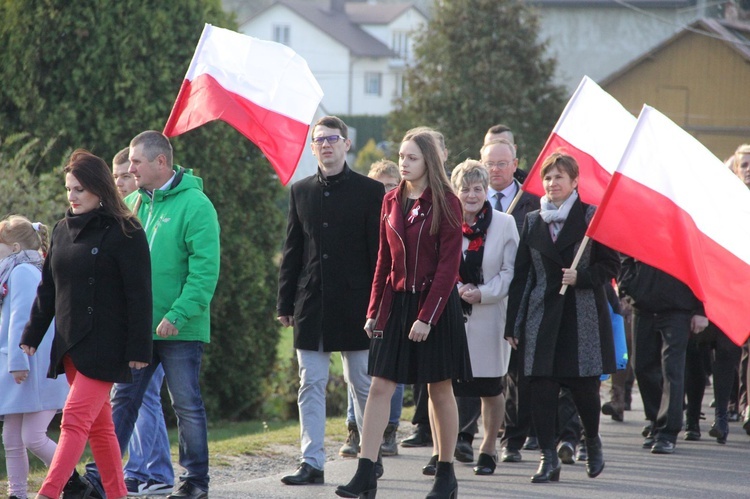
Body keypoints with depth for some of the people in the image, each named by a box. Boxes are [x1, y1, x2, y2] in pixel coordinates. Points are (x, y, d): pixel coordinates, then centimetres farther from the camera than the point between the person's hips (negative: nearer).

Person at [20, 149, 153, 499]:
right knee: (98, 425, 10)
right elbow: (48, 288, 19)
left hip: (105, 345, -7)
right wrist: (32, 334, 16)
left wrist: (139, 349, -13)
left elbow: (139, 295, -10)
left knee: (75, 419, -15)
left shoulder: (124, 232, -8)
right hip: (70, 344, 7)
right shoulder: (63, 230, 13)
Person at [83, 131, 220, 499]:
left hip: (179, 330, -6)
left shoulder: (195, 205, -10)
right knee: (122, 399, 4)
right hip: (136, 326, 6)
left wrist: (178, 316, -22)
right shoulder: (133, 203, 10)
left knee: (187, 405, 3)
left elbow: (205, 270, -16)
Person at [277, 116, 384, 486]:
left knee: (363, 385, 5)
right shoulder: (301, 192, 10)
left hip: (355, 304, -3)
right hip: (311, 303, 3)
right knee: (311, 386, 2)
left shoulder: (370, 191, -1)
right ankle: (312, 464, 4)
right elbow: (292, 251, 11)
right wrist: (285, 303, 5)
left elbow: (379, 252, -3)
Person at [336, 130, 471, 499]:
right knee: (380, 386, -4)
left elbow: (448, 265, -11)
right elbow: (384, 260, 13)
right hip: (396, 302, 5)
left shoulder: (445, 203, -8)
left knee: (440, 389, 5)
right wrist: (374, 310, 8)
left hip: (435, 303, -5)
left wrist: (427, 316, -16)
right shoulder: (391, 202, 8)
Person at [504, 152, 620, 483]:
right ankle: (548, 459, -3)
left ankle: (592, 442, 27)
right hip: (542, 316, 3)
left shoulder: (591, 217, 1)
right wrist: (513, 324, 5)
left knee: (583, 388, 0)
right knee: (541, 388, -6)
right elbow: (521, 275, 10)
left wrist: (581, 277, -18)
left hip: (583, 316, -3)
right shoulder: (533, 221, 11)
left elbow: (610, 265, 0)